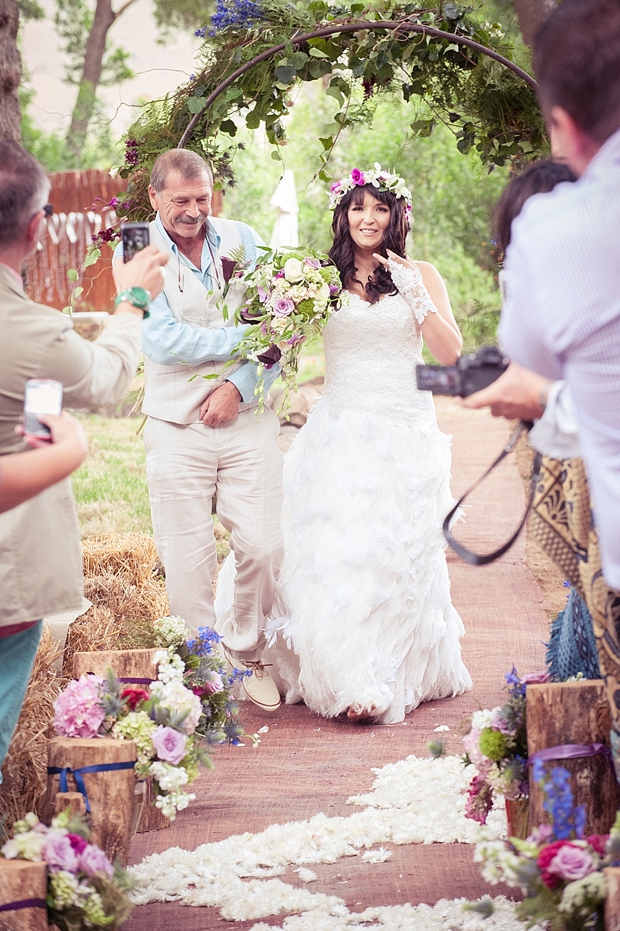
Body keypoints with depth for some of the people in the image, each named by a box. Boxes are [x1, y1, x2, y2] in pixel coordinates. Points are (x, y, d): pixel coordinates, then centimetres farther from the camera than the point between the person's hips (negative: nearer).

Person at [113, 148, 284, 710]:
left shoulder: (243, 241, 5)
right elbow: (163, 342, -13)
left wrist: (239, 385, -11)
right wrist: (247, 337, -11)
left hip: (247, 419, 2)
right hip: (177, 427, -2)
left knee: (263, 547, 1)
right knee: (187, 561, 1)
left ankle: (246, 656, 22)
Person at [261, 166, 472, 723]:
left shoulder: (420, 276, 5)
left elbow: (451, 354, -3)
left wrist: (415, 295, -12)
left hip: (406, 432, -1)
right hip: (340, 432, 1)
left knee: (397, 554, -3)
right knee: (334, 553, -7)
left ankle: (401, 675, 7)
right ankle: (350, 677, -2)